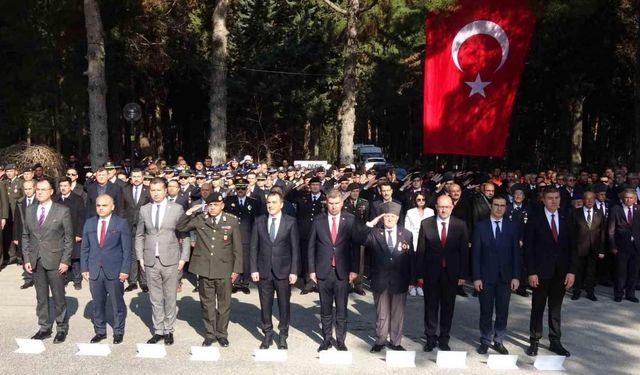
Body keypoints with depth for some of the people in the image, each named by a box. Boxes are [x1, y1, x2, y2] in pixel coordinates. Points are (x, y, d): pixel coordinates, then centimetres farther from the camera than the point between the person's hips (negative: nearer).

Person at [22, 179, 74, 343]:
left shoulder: (62, 211, -6)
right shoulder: (29, 210, 7)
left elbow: (69, 237, -4)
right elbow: (26, 236, 11)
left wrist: (65, 261, -9)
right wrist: (26, 259, 4)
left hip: (55, 260, -4)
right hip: (36, 260, 4)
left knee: (58, 297, 4)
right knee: (41, 297, 11)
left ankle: (62, 328, 18)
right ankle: (44, 328, 22)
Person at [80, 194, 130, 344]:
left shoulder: (121, 223, -3)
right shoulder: (89, 223, 8)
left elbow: (126, 249, -5)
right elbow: (85, 248, 11)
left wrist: (125, 270, -10)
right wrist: (84, 268, 4)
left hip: (114, 271, -3)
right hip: (94, 271, 3)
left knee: (117, 304, 6)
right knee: (97, 304, 10)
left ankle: (118, 332, 20)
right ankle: (100, 331, 25)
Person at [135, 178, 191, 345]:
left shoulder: (177, 209, -1)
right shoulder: (144, 210, 7)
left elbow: (184, 235, 0)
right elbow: (139, 235, 13)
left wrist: (183, 258, -4)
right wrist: (140, 257, 6)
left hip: (170, 261, -2)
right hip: (150, 261, 2)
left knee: (170, 298, 5)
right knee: (155, 298, 9)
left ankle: (169, 331, 17)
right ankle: (158, 330, 19)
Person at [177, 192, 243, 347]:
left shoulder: (232, 221, -1)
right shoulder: (199, 219, 3)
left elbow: (237, 247, 2)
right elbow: (180, 227, 6)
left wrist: (236, 269, -1)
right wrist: (188, 213, -9)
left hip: (224, 270, -1)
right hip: (204, 269, 1)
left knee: (224, 304, 9)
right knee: (207, 304, 11)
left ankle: (222, 334, 24)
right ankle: (210, 333, 25)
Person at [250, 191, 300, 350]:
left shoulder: (291, 222, -2)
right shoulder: (259, 221, 3)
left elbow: (295, 248, -2)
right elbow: (253, 247, 4)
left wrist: (294, 271, -6)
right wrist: (253, 269, -3)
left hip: (283, 271, -1)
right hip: (263, 271, 1)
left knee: (284, 305, 7)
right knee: (265, 305, 8)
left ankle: (283, 336, 23)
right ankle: (267, 335, 23)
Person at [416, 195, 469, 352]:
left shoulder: (460, 225, -1)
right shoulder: (426, 224, -3)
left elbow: (464, 251, 0)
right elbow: (420, 250, -2)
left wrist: (462, 275, -3)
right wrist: (420, 274, -5)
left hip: (451, 273, 1)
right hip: (431, 273, 0)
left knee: (448, 307, 9)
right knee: (431, 306, 8)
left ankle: (444, 339, 22)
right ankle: (431, 338, 21)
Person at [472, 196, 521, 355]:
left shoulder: (512, 227, 3)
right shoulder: (480, 226, -1)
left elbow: (516, 253, 3)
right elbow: (476, 254, -2)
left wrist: (516, 276, -3)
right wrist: (476, 277, -7)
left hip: (506, 277, 1)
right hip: (486, 276, -1)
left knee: (503, 312, 8)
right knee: (486, 312, 6)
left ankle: (498, 341, 22)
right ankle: (485, 341, 20)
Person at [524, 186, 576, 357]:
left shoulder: (566, 219, 6)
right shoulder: (535, 219, -5)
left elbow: (571, 247, 6)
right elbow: (528, 247, -6)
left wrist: (571, 271, -2)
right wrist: (531, 272, -11)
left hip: (561, 272, 3)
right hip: (541, 271, -3)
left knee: (556, 308, 11)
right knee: (538, 308, 6)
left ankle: (555, 341, 21)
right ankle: (534, 341, 16)